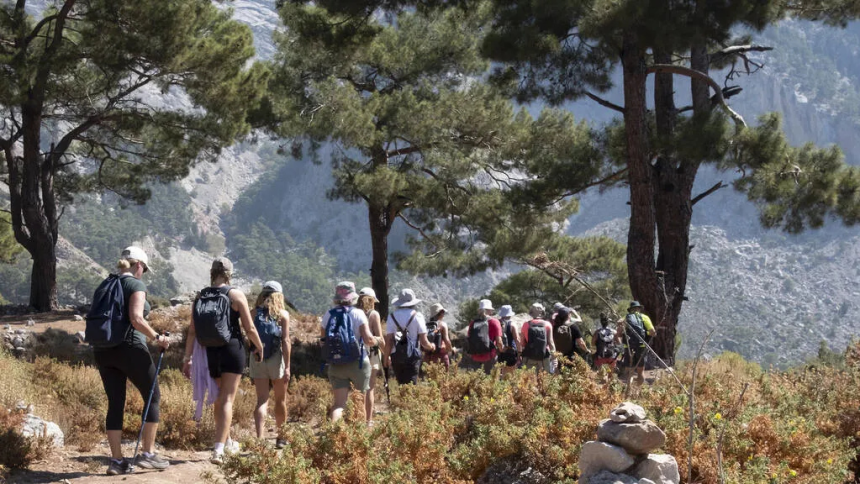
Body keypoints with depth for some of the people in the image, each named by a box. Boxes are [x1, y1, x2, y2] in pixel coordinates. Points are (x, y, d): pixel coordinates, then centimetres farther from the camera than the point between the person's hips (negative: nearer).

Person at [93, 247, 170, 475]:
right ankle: (148, 454, 5)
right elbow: (136, 319, -20)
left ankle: (116, 460, 5)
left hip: (103, 350, 7)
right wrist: (157, 338, -10)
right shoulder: (136, 284, -6)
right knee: (153, 396, 8)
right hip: (129, 347, -7)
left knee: (115, 403, 8)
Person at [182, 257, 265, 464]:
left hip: (210, 352, 4)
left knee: (219, 399, 20)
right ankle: (218, 449, -17)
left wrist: (187, 358, 7)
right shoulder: (236, 295, -6)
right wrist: (259, 347, 10)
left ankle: (226, 441, 35)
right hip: (232, 349, -4)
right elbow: (249, 328, -6)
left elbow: (192, 331, 3)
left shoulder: (201, 297, 4)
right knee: (227, 400, -6)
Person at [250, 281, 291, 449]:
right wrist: (287, 367, -10)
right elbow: (286, 341, -9)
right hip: (276, 359, -2)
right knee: (280, 400, 15)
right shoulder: (283, 314, -3)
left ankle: (260, 438, -16)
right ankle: (280, 437, 25)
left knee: (262, 400, -1)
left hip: (257, 359, 2)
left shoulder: (254, 313, 4)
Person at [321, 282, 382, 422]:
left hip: (335, 365, 2)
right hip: (357, 362, -2)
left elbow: (324, 341, 6)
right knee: (365, 393, 21)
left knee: (339, 404, 1)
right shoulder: (357, 313, -7)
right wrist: (377, 341, 6)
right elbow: (368, 339, -14)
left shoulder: (328, 315, 3)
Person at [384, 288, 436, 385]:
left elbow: (389, 341, -2)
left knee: (401, 385, 14)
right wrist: (431, 347, 16)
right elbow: (424, 341, -4)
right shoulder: (417, 316, -3)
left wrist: (386, 357, 9)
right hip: (412, 356, -2)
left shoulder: (392, 316, 2)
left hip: (396, 355, 2)